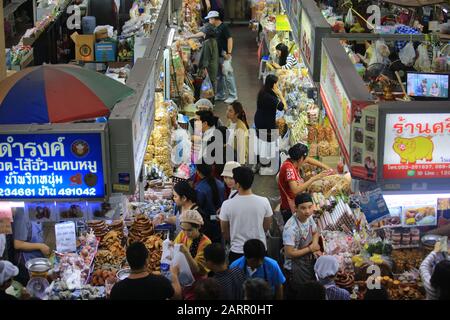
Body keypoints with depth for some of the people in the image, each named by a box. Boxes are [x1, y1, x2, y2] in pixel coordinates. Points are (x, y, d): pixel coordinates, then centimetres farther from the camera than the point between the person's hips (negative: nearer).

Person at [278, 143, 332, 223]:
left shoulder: (293, 162, 2)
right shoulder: (289, 168, -24)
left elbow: (308, 160, 20)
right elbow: (295, 190, -33)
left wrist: (326, 167, 12)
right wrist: (314, 178, -29)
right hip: (290, 209, -9)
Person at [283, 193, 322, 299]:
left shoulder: (308, 217, -7)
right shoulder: (291, 228, -31)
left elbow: (315, 233, 14)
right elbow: (290, 253, -28)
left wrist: (315, 245, -8)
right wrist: (310, 248, -17)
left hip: (309, 260, 8)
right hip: (295, 267, -7)